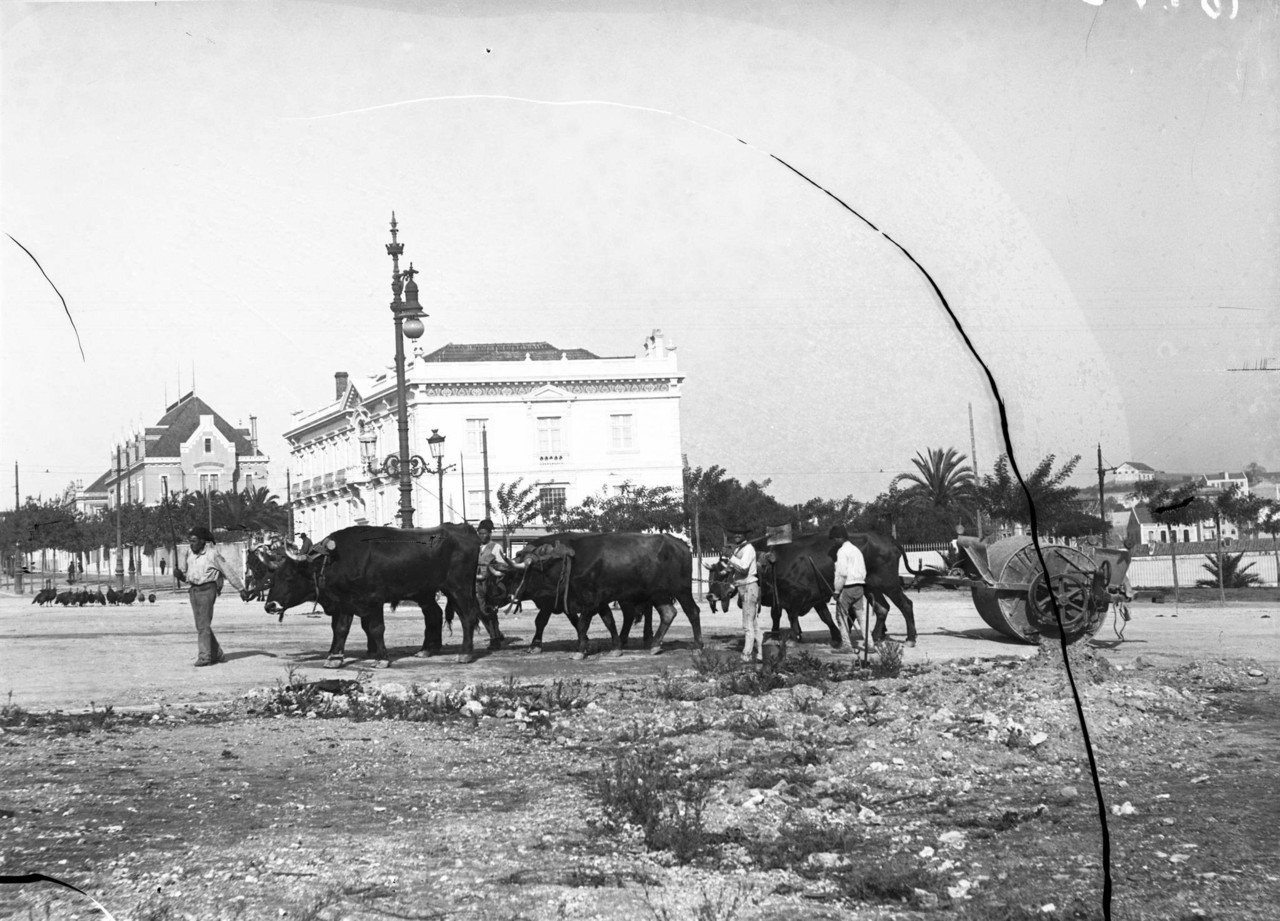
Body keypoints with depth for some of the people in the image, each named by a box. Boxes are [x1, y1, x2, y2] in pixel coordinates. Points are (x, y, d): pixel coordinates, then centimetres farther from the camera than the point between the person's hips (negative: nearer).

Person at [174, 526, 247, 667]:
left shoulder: (212, 554, -8)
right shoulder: (189, 554, 10)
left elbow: (228, 571, -4)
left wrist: (241, 589, -1)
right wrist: (179, 574, -3)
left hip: (207, 589, -7)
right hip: (193, 590, 7)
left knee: (203, 624, -12)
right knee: (200, 625, 9)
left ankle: (204, 656, -10)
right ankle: (217, 654, 19)